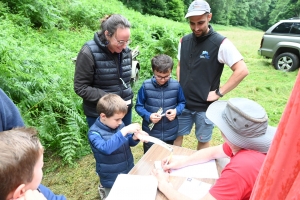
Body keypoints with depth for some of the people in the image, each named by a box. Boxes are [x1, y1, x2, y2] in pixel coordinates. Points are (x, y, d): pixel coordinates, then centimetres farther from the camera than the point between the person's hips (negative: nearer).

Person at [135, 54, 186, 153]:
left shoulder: (176, 85, -10)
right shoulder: (146, 86, -14)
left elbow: (182, 103, 5)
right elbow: (139, 106, -5)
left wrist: (176, 111, -16)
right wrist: (148, 116, -21)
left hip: (170, 134, 1)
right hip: (150, 133, -1)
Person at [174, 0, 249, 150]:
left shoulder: (221, 43, -14)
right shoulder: (184, 41, 2)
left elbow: (242, 70, -16)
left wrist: (219, 93, -17)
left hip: (205, 106, -4)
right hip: (182, 103, 4)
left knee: (203, 141, 15)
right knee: (176, 136, 16)